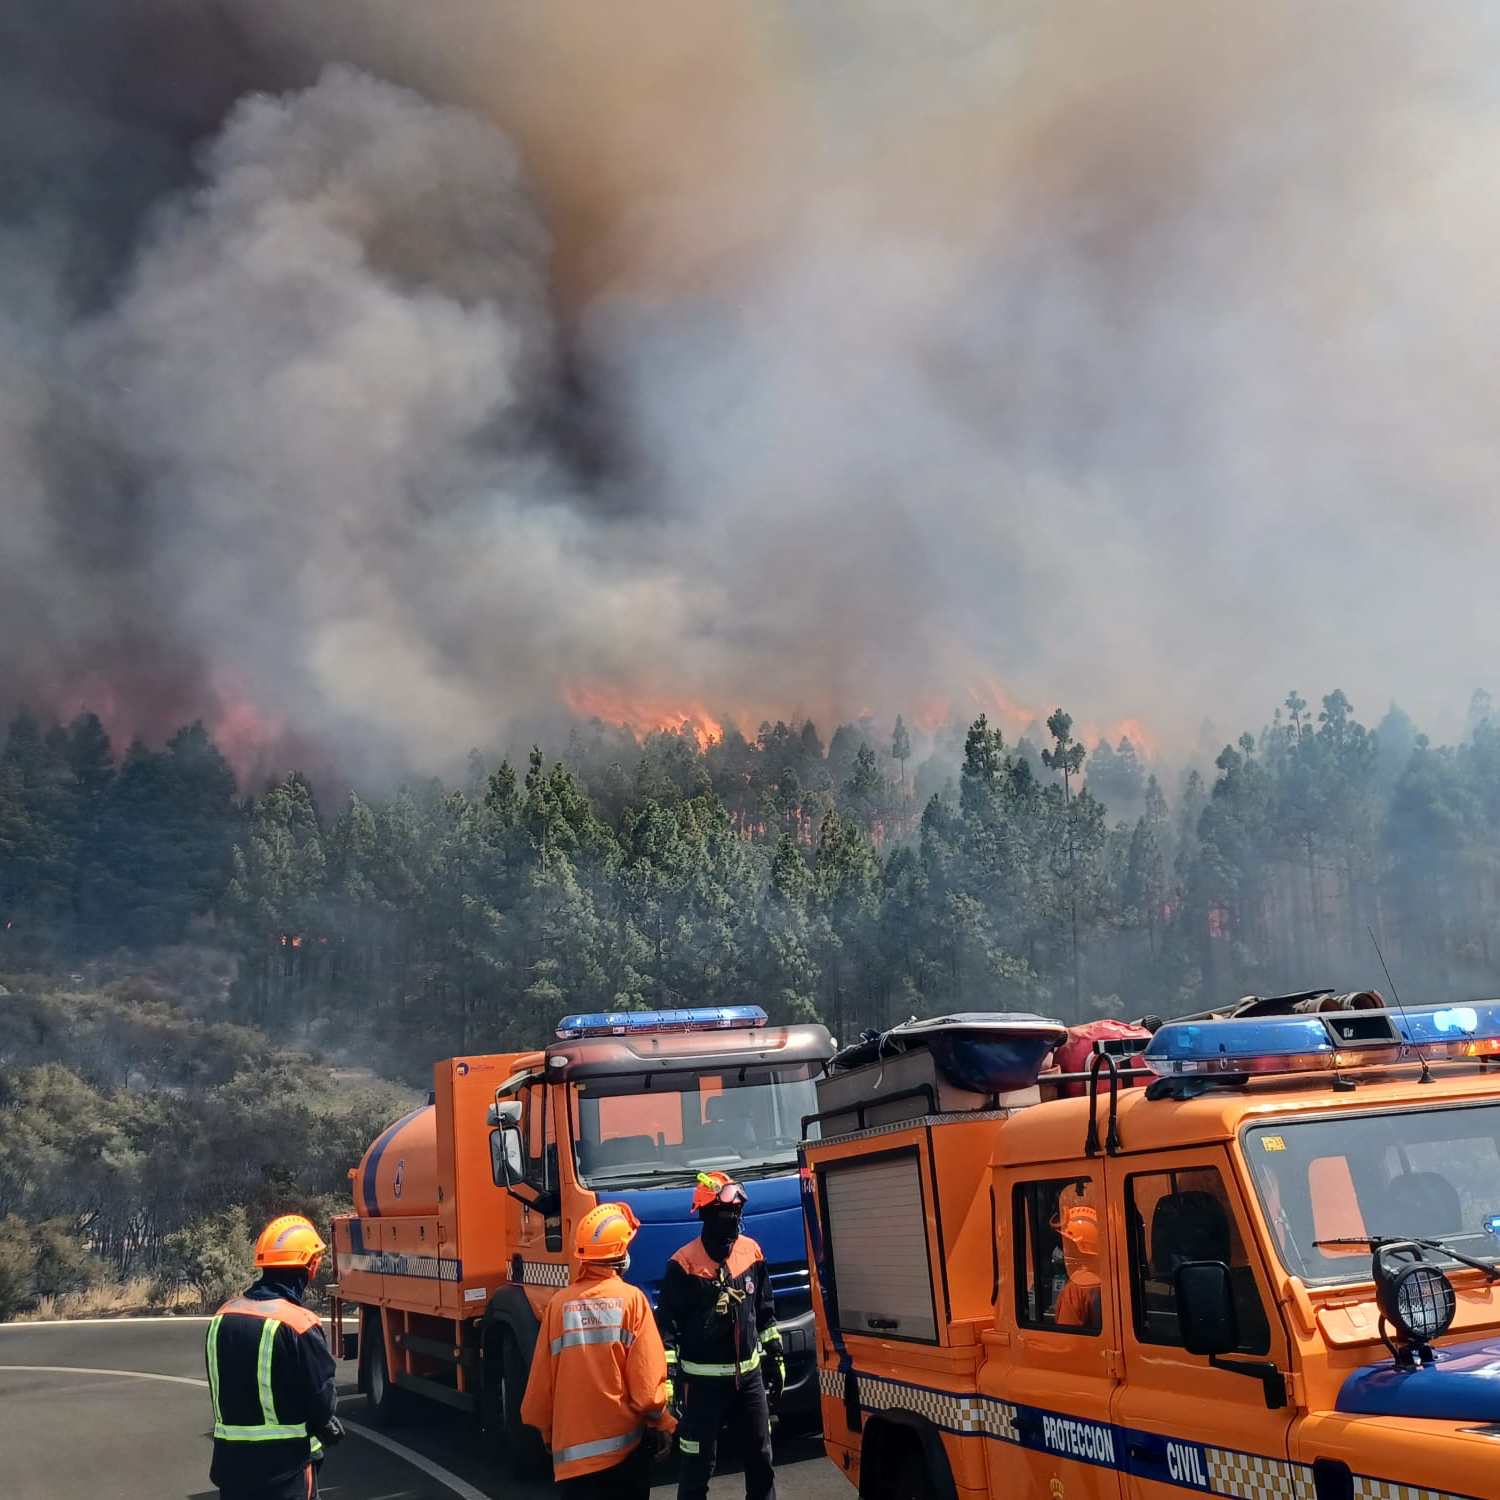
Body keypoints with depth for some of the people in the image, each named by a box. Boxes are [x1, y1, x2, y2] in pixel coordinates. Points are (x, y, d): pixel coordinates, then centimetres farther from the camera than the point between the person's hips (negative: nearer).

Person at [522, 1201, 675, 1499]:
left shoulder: (559, 1304, -3)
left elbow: (542, 1380, 4)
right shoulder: (631, 1299, -9)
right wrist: (661, 1424, 6)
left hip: (574, 1449, 1)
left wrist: (547, 1432, 19)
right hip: (626, 1442, -1)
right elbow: (648, 1377, -10)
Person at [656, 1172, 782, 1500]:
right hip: (704, 1380, -5)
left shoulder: (751, 1251, 2)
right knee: (698, 1463, 2)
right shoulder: (684, 1263, -15)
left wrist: (774, 1358, 15)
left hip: (750, 1374, 5)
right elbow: (666, 1325, -11)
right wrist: (667, 1377, -15)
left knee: (761, 1457, 14)